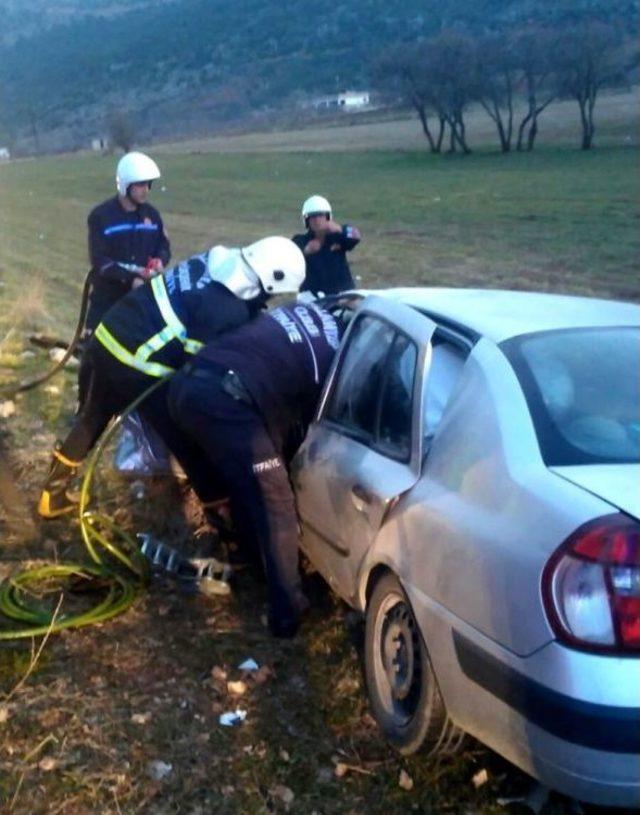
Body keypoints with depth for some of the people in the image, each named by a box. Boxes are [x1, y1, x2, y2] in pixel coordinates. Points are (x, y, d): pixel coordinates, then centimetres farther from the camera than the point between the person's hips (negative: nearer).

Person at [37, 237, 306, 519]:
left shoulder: (218, 262, 5)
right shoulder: (228, 312, -20)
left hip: (107, 337, 9)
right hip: (137, 366, -9)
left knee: (91, 419, 28)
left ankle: (54, 492, 41)